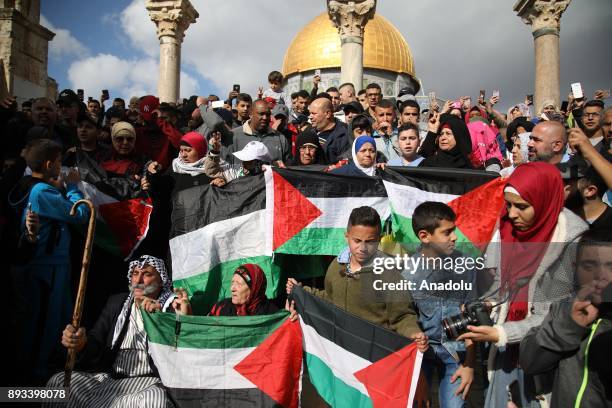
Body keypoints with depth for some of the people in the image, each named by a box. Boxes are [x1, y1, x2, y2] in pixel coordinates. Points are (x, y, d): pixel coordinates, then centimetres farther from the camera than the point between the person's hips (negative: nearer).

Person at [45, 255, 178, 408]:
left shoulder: (173, 307, -1)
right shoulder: (116, 302, 15)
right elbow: (96, 344, 11)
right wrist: (82, 343, -13)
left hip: (150, 382, -4)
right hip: (110, 377, 5)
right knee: (59, 381, -12)